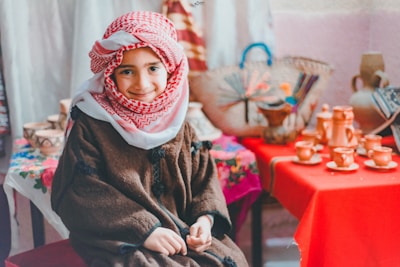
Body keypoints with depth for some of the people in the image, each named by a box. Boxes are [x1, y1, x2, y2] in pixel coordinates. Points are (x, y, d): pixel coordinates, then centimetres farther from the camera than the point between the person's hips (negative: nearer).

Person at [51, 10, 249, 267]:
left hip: (182, 233, 5)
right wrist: (144, 230, -20)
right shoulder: (90, 126, -8)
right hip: (120, 241, -5)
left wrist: (205, 219, -11)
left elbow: (205, 178, 10)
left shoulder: (178, 124, 7)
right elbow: (83, 195, -14)